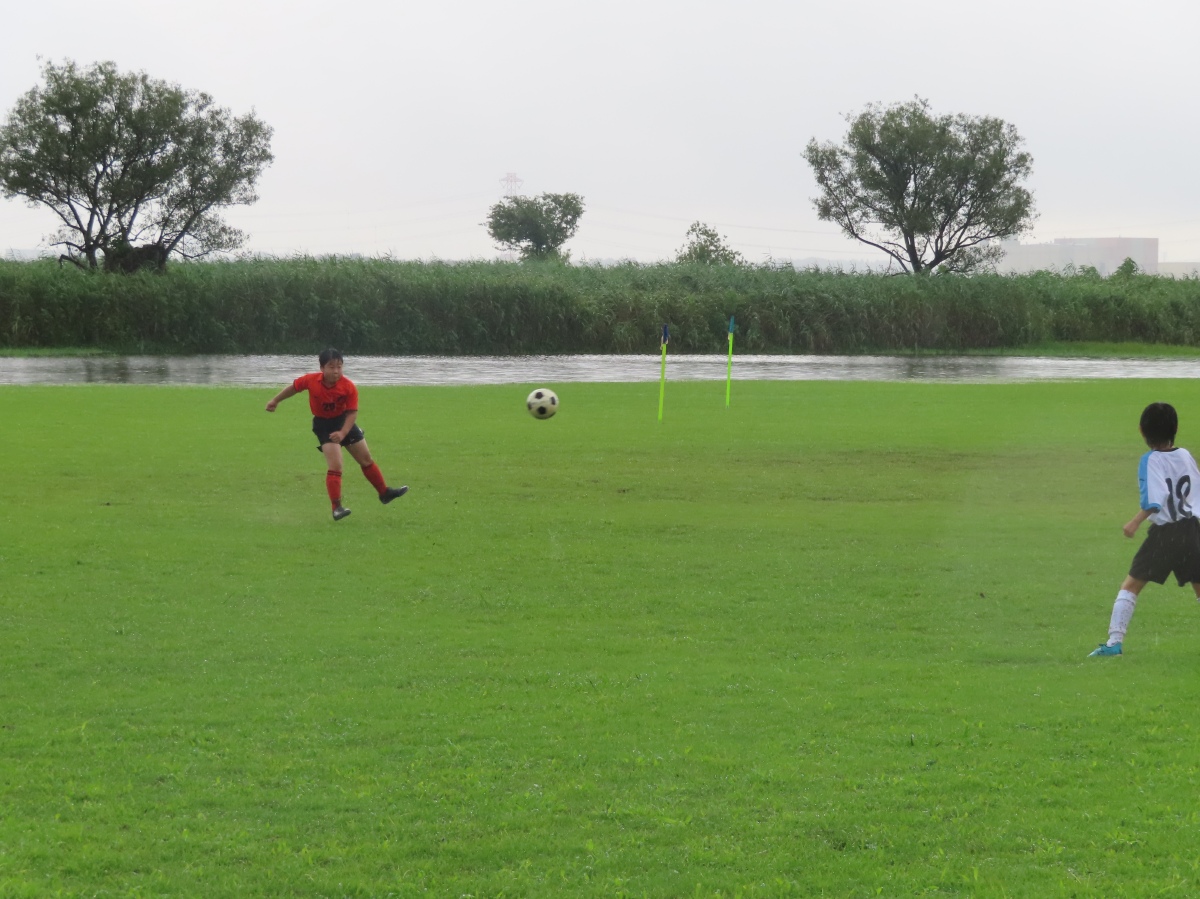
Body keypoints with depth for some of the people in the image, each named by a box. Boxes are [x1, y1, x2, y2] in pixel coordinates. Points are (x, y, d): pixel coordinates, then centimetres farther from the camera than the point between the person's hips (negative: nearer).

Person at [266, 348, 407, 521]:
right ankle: (337, 508, -11)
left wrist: (343, 433, -33)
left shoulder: (349, 386, -22)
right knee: (335, 466, -16)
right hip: (323, 424, -2)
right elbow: (293, 387, -3)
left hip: (344, 421, 2)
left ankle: (385, 493, 30)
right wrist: (275, 400, 8)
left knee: (366, 459, 13)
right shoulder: (311, 380, -22)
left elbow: (352, 412, -20)